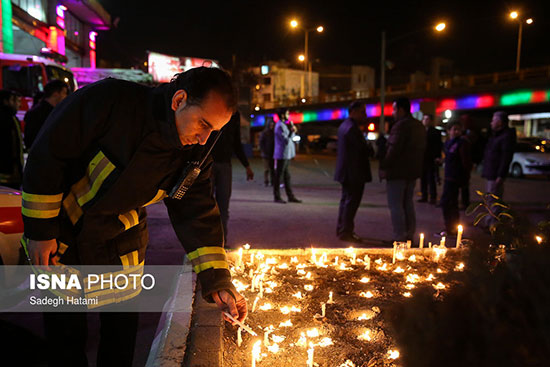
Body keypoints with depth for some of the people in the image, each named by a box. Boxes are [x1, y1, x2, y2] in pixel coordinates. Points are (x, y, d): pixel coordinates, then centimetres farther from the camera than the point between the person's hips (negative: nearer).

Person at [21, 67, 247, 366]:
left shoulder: (193, 155, -14)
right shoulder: (109, 101, -27)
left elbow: (198, 216, -12)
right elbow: (47, 155, -19)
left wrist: (218, 283, -20)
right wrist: (40, 230, -15)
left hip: (120, 248, 3)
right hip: (59, 239, -2)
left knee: (122, 331, 12)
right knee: (65, 334, 10)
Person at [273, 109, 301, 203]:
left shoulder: (285, 125, 16)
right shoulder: (280, 126, -15)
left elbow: (292, 138, 15)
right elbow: (286, 140, -21)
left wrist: (292, 129, 2)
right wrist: (292, 131, -14)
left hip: (287, 155, 10)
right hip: (281, 155, -10)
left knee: (287, 176, 12)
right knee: (278, 176, -1)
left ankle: (290, 196, 17)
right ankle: (277, 197, 7)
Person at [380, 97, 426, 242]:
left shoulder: (400, 125, -16)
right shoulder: (419, 126, 14)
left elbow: (393, 149, -22)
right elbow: (421, 149, 17)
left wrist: (384, 167, -15)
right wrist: (416, 166, 18)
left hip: (397, 171, -9)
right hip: (413, 171, 9)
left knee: (395, 205, -3)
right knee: (408, 203, 17)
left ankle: (399, 237, -2)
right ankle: (409, 234, 23)